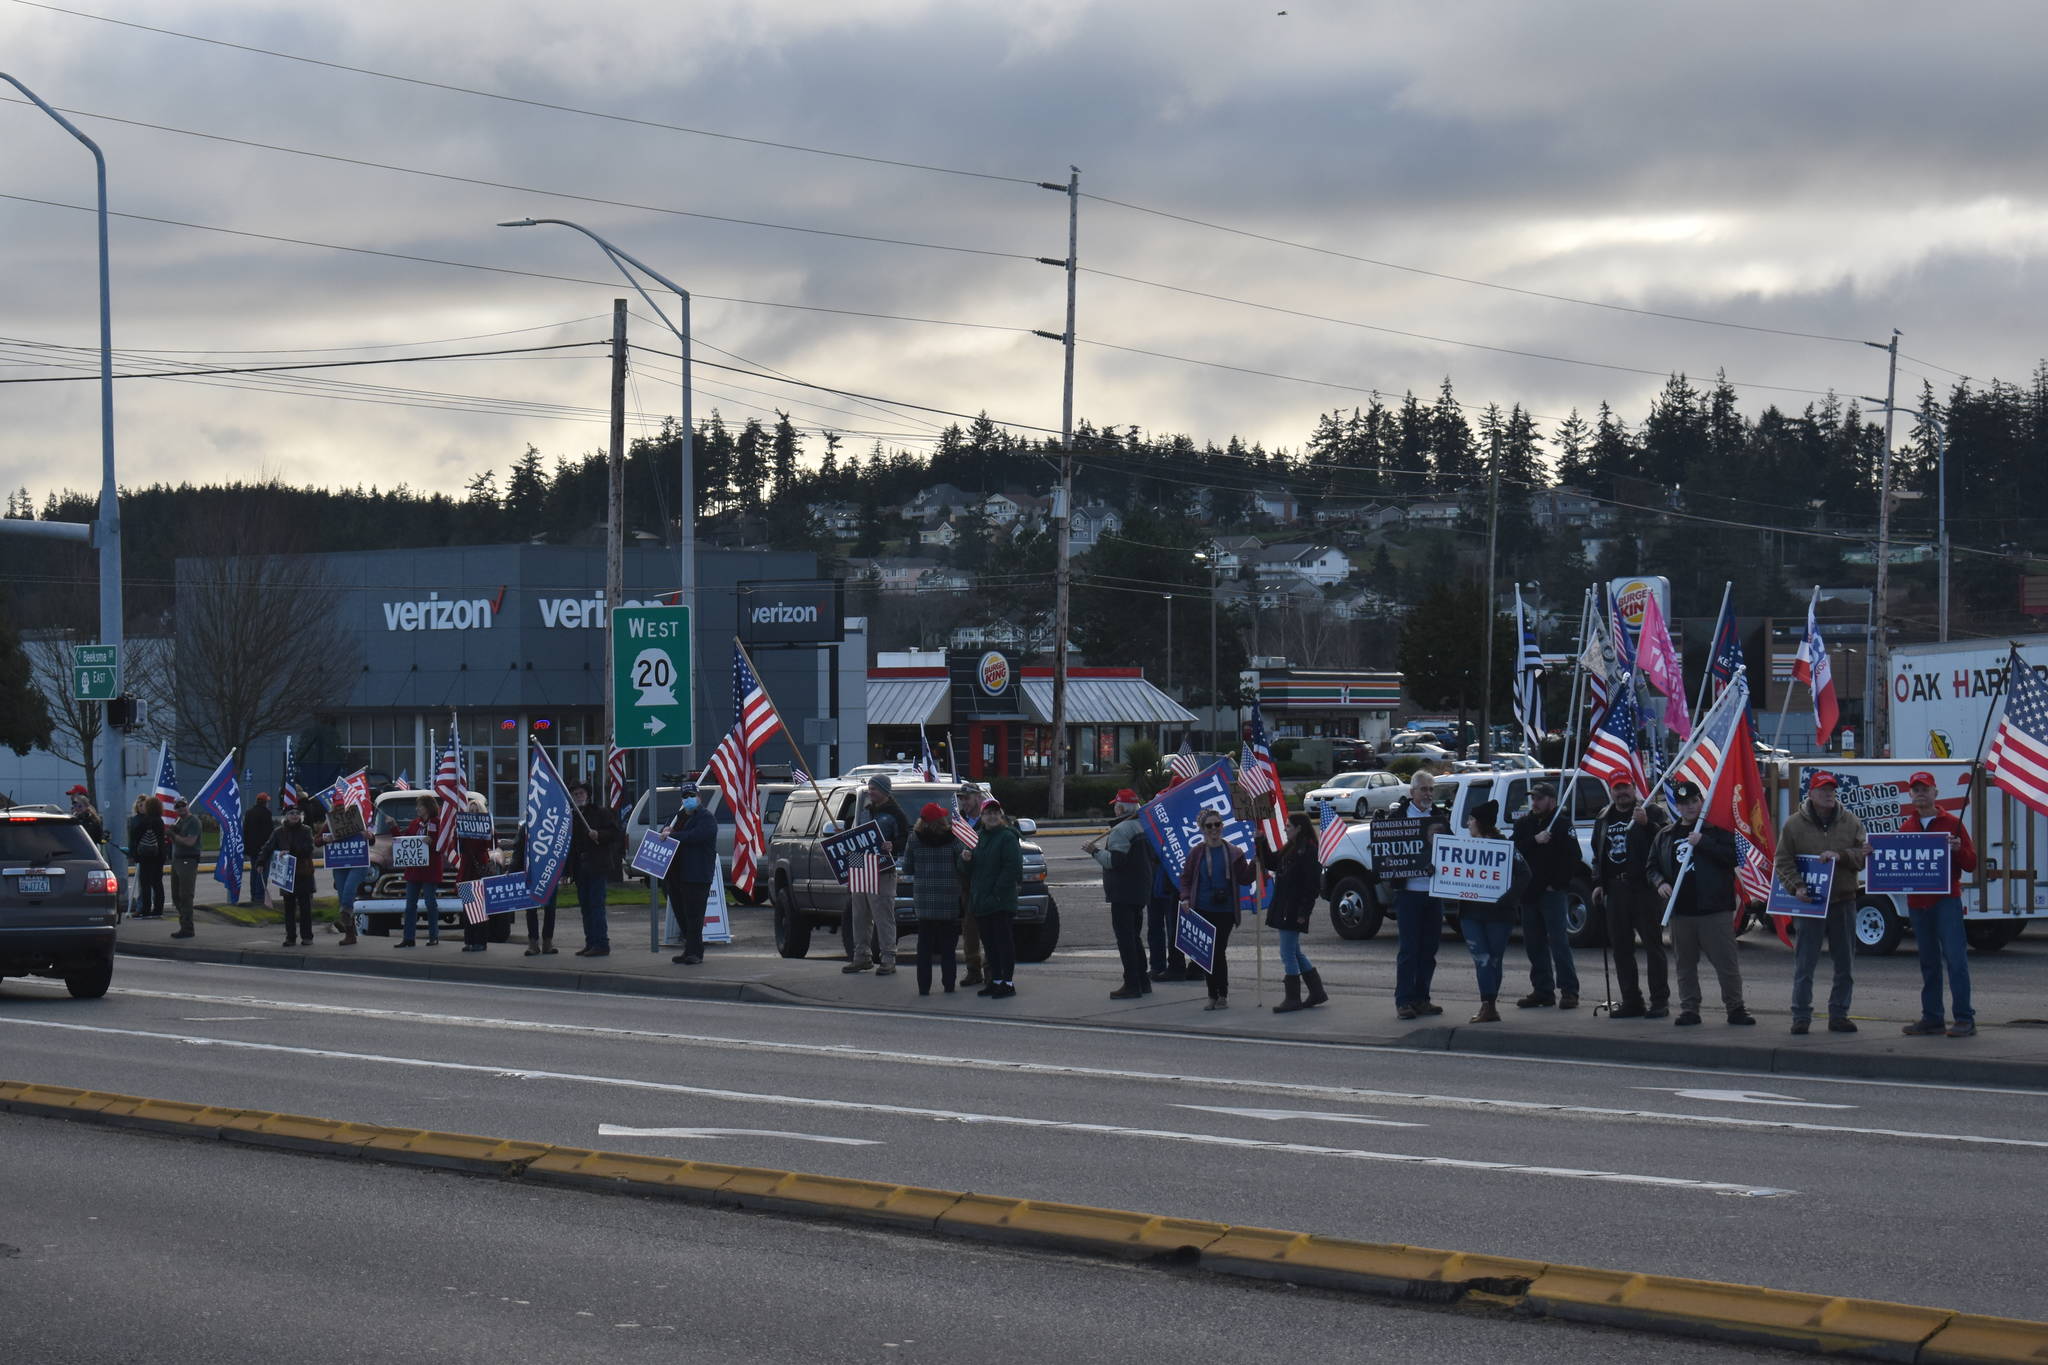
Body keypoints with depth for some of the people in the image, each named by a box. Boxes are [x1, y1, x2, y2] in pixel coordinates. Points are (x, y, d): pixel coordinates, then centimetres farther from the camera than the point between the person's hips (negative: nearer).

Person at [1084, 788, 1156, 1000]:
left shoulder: (1120, 831, -16)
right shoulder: (1142, 827, 12)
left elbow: (1114, 860, -25)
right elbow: (1153, 857, 21)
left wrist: (1095, 851, -12)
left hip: (1123, 893, -9)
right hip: (1141, 891, 9)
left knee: (1125, 937, -7)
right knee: (1134, 937, 17)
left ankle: (1131, 985, -9)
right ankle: (1142, 981, 20)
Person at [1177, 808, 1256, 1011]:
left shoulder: (1234, 853, 3)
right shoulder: (1196, 853, 5)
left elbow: (1245, 880, 3)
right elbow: (1185, 878, 11)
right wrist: (1185, 898, -4)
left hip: (1225, 911, -2)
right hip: (1203, 910, 2)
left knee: (1218, 952, -6)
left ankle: (1223, 995, 6)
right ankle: (1213, 996, 13)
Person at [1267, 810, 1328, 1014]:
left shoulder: (1307, 851, -15)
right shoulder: (1291, 849, 14)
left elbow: (1312, 884, -18)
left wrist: (1304, 911, -21)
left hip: (1294, 911, -10)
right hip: (1284, 909, 10)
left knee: (1288, 953, -7)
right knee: (1294, 953, 15)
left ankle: (1293, 998, -2)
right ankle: (1317, 991, 22)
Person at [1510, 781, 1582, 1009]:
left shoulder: (1562, 824, -2)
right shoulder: (1524, 823, 13)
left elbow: (1572, 858, -6)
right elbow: (1515, 850, 1)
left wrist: (1557, 884, -11)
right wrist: (1535, 841, -15)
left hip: (1553, 893, -6)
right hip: (1529, 892, 6)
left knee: (1559, 941, -10)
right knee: (1534, 944, 7)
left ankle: (1568, 991, -9)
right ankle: (1542, 990, 14)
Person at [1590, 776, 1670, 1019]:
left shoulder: (1650, 812, 0)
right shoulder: (1604, 819, 19)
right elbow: (1598, 855, 25)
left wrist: (1646, 824, -26)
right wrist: (1598, 884, 14)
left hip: (1644, 889, -6)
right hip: (1616, 890, 6)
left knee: (1653, 944, -5)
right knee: (1621, 948, 7)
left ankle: (1660, 1001, -4)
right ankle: (1631, 1001, 13)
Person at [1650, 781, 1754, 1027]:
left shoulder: (1718, 829, 3)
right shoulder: (1666, 835, 16)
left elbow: (1733, 856, -9)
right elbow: (1653, 866, 20)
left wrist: (1703, 842, -16)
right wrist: (1660, 883, -1)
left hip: (1715, 910, -4)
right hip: (1680, 911, 4)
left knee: (1726, 962, -4)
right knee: (1685, 964, 7)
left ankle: (1735, 1008, 5)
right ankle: (1689, 1009, 14)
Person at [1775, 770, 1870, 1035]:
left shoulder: (1850, 823, 6)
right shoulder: (1794, 824, 0)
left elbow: (1862, 855, 1)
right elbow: (1783, 862, 0)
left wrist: (1840, 856, -18)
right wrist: (1797, 886, -14)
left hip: (1843, 902, 3)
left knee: (1845, 965, 8)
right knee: (1804, 965, -2)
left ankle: (1838, 1015, 18)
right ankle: (1801, 1017, 4)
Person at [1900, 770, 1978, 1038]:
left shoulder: (1951, 824, 2)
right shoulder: (1906, 828, 14)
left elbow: (1971, 865, 0)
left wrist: (1958, 849, -19)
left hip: (1946, 901, -5)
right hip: (1917, 903, 5)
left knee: (1955, 958, -10)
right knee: (1928, 963, 9)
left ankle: (1964, 1019, -11)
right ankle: (1932, 1018, 14)